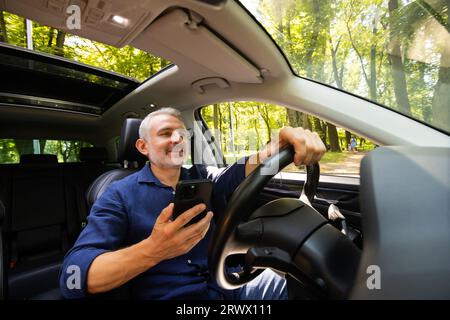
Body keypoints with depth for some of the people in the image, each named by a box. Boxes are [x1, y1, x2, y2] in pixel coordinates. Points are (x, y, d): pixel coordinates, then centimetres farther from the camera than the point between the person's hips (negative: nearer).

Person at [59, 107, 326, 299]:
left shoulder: (201, 179, 6)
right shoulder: (120, 195, -6)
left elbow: (239, 173, -13)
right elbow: (73, 277, -16)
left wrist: (281, 144, -34)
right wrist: (153, 250, -34)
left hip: (226, 284, 5)